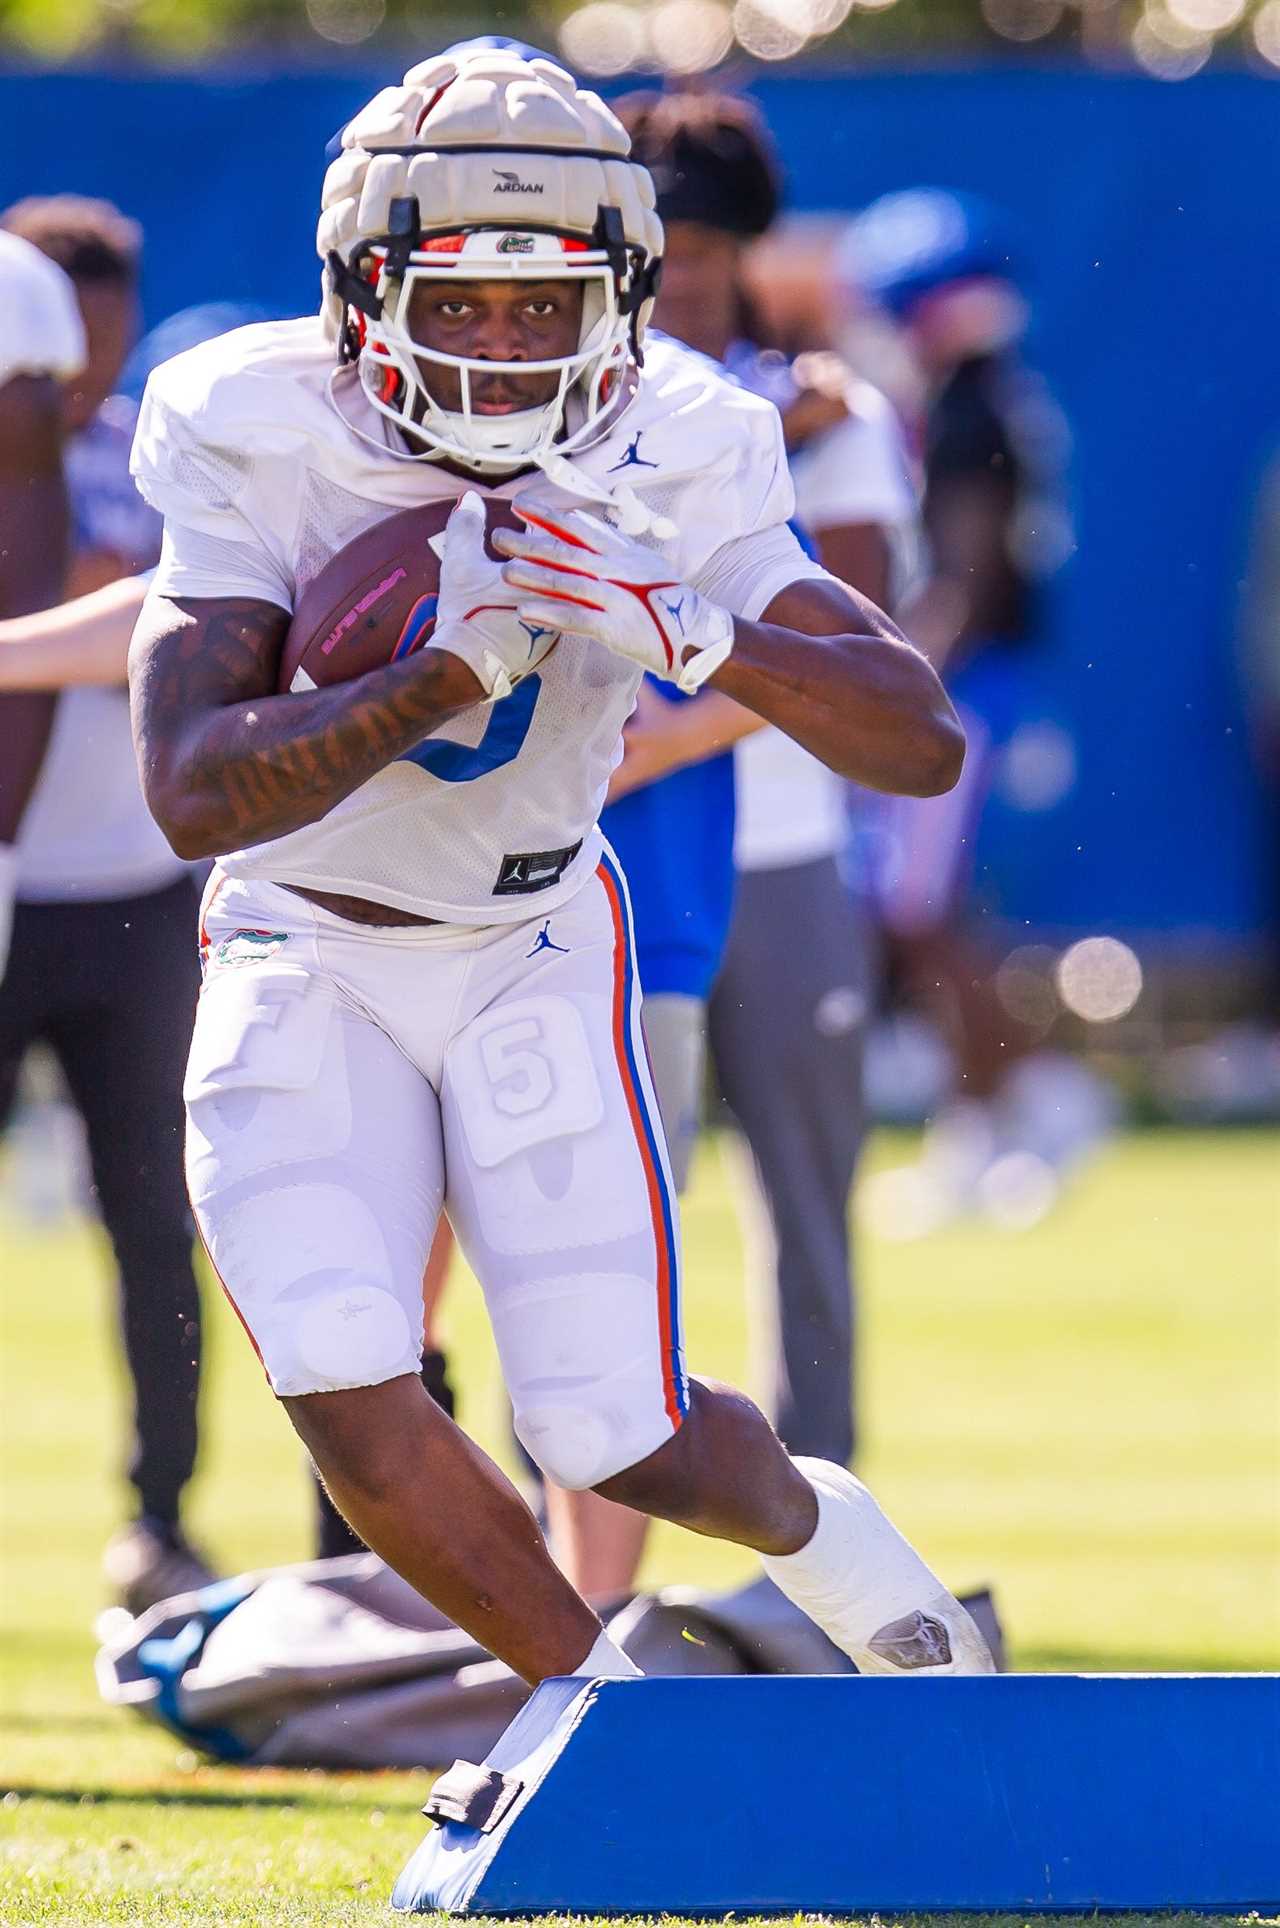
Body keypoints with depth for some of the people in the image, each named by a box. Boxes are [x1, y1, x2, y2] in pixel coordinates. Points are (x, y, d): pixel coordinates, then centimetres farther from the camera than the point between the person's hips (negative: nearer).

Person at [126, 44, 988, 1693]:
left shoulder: (671, 467, -15)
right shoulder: (264, 451, -20)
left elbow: (925, 740, -20)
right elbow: (193, 793, -30)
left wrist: (690, 632, -36)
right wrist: (448, 669, -40)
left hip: (536, 951, 1)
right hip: (307, 958, -1)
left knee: (623, 1442, -7)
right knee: (348, 1397, -19)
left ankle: (809, 1526, 28)